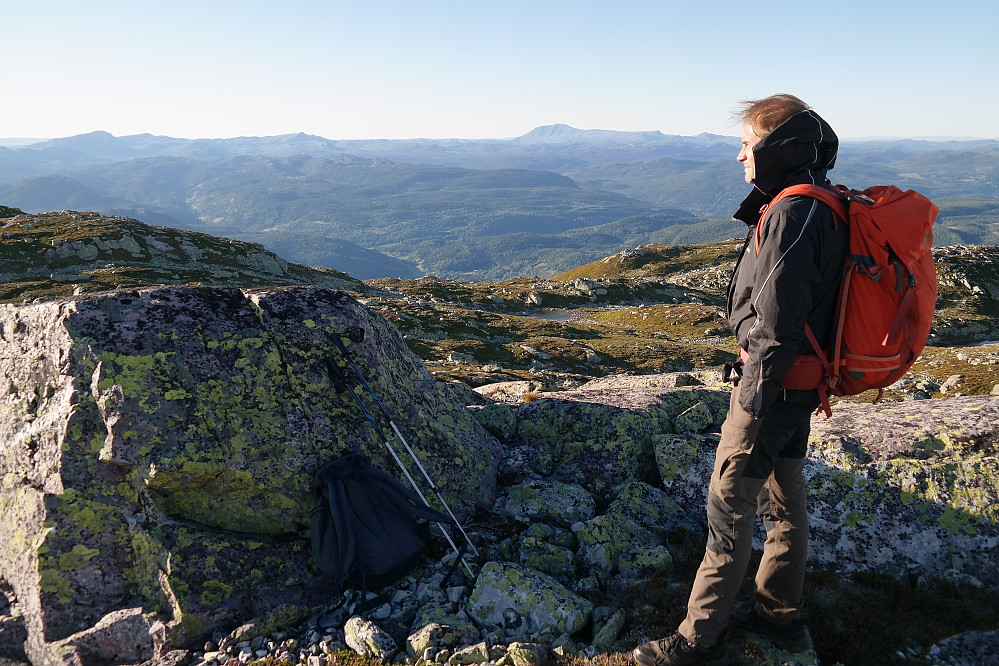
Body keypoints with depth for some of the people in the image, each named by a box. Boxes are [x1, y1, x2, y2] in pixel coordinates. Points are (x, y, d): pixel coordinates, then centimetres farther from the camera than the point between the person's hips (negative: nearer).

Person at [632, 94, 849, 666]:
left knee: (731, 507, -1)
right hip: (804, 381, 10)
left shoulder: (791, 215, -22)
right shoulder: (822, 206, 11)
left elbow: (777, 327, -25)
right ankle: (783, 617, 36)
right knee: (786, 497, 20)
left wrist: (752, 405, -20)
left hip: (774, 382, -10)